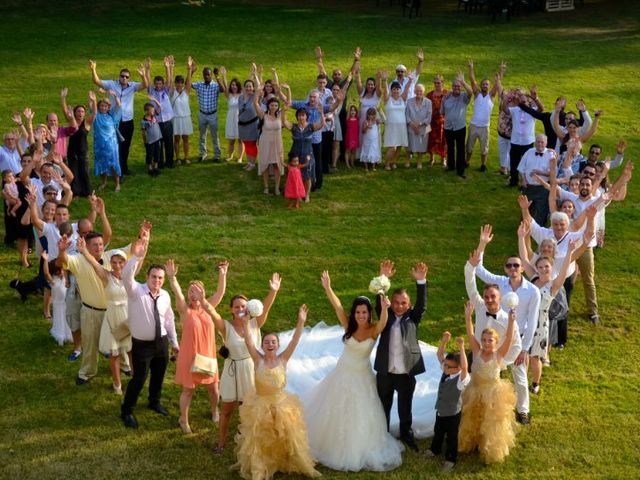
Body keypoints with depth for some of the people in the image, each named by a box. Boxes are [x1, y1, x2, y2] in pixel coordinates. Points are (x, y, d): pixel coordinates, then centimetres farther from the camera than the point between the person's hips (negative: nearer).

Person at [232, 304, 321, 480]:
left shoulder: (283, 359, -9)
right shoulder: (258, 360, -11)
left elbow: (294, 341, -19)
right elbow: (248, 342, -23)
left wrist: (301, 323, -30)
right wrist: (246, 323, -34)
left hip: (281, 406, 1)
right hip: (260, 406, -1)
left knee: (288, 438, 13)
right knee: (259, 441, 10)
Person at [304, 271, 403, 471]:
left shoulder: (374, 330, -18)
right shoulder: (349, 326, -12)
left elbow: (383, 320, -39)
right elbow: (337, 307, -25)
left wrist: (385, 308, -61)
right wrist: (327, 288, -40)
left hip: (362, 378, -2)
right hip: (343, 374, 2)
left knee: (361, 416, 11)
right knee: (335, 413, 17)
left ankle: (360, 449, 32)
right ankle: (333, 444, 41)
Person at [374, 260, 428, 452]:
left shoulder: (412, 318, -3)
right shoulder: (386, 316, -2)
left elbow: (422, 304, -18)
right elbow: (379, 304, -19)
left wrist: (421, 281, -35)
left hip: (406, 373, 0)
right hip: (385, 372, 1)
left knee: (405, 407, 16)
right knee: (384, 406, 18)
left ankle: (406, 434, 36)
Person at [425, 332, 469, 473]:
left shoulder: (461, 378, -28)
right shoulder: (445, 371, -8)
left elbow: (464, 367, -49)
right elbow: (440, 355, -9)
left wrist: (461, 348, -53)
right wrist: (444, 341, -25)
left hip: (453, 413, -7)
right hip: (441, 410, 7)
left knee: (451, 437, 13)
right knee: (438, 432, 29)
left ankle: (451, 459, 32)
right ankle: (435, 449, 52)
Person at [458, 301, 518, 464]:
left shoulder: (499, 355, -17)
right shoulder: (477, 352, -11)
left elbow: (508, 338, -30)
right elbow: (470, 334, -21)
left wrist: (511, 321, -43)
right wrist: (468, 316, -32)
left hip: (493, 393, -2)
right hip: (476, 392, 2)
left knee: (492, 423, 14)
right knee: (473, 421, 21)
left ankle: (491, 451, 35)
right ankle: (472, 443, 46)